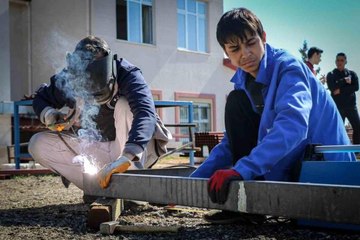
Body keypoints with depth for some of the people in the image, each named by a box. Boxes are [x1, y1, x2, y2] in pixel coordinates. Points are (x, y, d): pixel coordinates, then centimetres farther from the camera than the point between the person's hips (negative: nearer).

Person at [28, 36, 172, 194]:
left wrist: (127, 157, -57)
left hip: (137, 149, -4)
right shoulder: (68, 80, -14)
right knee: (37, 144, -11)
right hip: (97, 148, 4)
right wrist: (48, 114, -19)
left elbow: (145, 113, -43)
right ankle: (99, 186, -14)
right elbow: (40, 99, 6)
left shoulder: (126, 74, -26)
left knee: (124, 105, -33)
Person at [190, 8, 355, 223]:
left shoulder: (288, 67, -19)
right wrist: (192, 182, -5)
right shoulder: (243, 82, 3)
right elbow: (231, 143, 5)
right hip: (288, 163, 7)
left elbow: (293, 126, -37)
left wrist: (241, 169, -47)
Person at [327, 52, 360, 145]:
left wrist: (341, 90, -11)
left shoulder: (352, 74, 11)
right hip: (337, 106, -2)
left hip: (351, 105, 2)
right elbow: (332, 88, -11)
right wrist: (345, 81, -9)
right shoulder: (331, 75, 5)